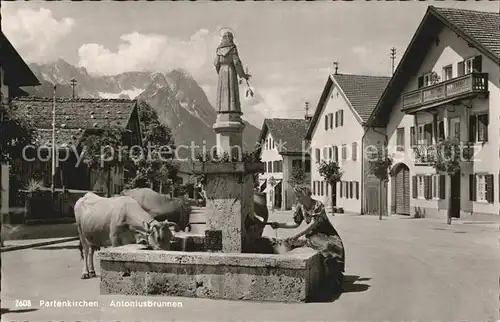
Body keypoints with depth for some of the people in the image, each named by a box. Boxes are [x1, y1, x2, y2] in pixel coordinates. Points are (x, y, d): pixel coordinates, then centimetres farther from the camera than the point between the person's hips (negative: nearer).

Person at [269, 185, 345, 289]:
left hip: (327, 233, -2)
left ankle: (336, 281, -12)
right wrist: (279, 225, -2)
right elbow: (296, 224, 7)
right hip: (313, 235, 3)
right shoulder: (300, 206, 1)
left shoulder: (318, 205, -17)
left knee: (336, 247, -27)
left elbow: (313, 224, -26)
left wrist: (298, 236, -32)